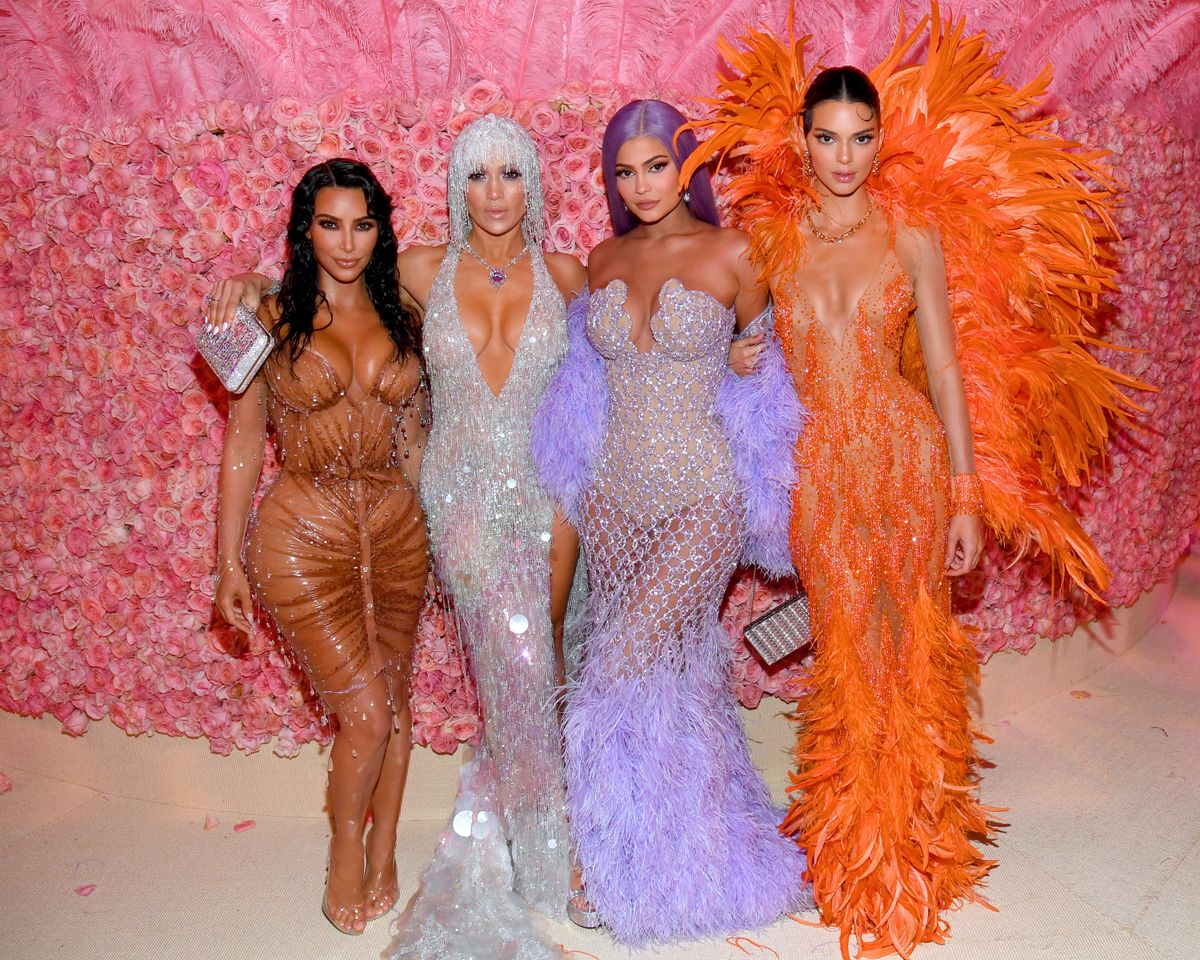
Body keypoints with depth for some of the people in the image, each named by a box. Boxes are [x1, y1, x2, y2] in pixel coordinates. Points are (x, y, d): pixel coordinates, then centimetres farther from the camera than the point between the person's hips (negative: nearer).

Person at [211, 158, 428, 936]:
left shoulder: (401, 321, 6)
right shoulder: (272, 320, -3)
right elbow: (244, 442, -1)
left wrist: (444, 530, 12)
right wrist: (230, 560, -1)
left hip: (396, 527, 4)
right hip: (305, 535, -3)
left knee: (394, 701, 11)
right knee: (365, 709, -6)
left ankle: (384, 857, 31)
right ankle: (347, 846, 23)